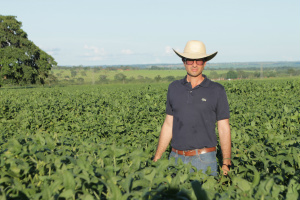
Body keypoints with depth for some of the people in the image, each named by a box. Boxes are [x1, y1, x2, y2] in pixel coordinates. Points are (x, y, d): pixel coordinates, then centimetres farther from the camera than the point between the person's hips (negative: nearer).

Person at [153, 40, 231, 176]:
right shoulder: (174, 88, 9)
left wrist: (226, 164, -6)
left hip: (204, 159, -2)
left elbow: (224, 129, 0)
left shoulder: (217, 91, 0)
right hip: (176, 158, 3)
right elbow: (169, 125, 13)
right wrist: (156, 159, 10)